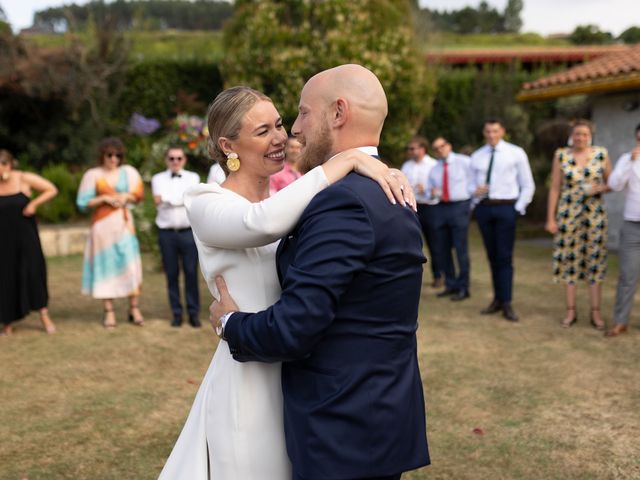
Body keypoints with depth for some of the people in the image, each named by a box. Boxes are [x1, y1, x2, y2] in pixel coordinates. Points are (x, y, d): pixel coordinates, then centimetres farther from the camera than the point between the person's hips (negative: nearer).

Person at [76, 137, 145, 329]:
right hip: (103, 225, -2)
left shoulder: (128, 172, 8)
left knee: (130, 263, -2)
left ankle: (134, 309, 5)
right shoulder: (92, 175, 2)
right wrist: (104, 199, -12)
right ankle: (109, 312, 4)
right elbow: (82, 203, -2)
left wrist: (125, 197, -9)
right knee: (106, 265, 0)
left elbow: (138, 194, 10)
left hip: (124, 223, 2)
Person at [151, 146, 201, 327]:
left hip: (188, 232, 0)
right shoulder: (158, 179, 12)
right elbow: (158, 200, -6)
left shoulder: (192, 177, 12)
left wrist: (167, 198, -8)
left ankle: (193, 313, 5)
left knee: (191, 272, -2)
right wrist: (182, 198, -12)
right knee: (172, 274, 2)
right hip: (167, 232, 0)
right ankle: (177, 313, 9)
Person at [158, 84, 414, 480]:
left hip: (298, 385, 7)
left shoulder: (285, 205, 10)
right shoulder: (207, 204, -12)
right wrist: (347, 159, -31)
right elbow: (264, 223, -34)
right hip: (249, 389, -7)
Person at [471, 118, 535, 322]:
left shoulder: (516, 153, 3)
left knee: (505, 256, -6)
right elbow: (471, 183, 16)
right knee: (492, 255, 8)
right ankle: (497, 299, 15)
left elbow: (527, 185, 4)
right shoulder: (477, 156, 13)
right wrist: (474, 192, -7)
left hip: (506, 208, -3)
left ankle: (506, 303, -2)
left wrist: (519, 208, -6)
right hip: (483, 208, 4)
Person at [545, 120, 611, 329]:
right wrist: (550, 218, -1)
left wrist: (601, 188, -13)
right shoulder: (561, 155, 0)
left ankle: (596, 312, 9)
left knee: (594, 259, 2)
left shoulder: (601, 154, 2)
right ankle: (571, 311, 12)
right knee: (569, 259, 3)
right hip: (568, 214, 0)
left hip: (594, 214, 0)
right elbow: (554, 188, 2)